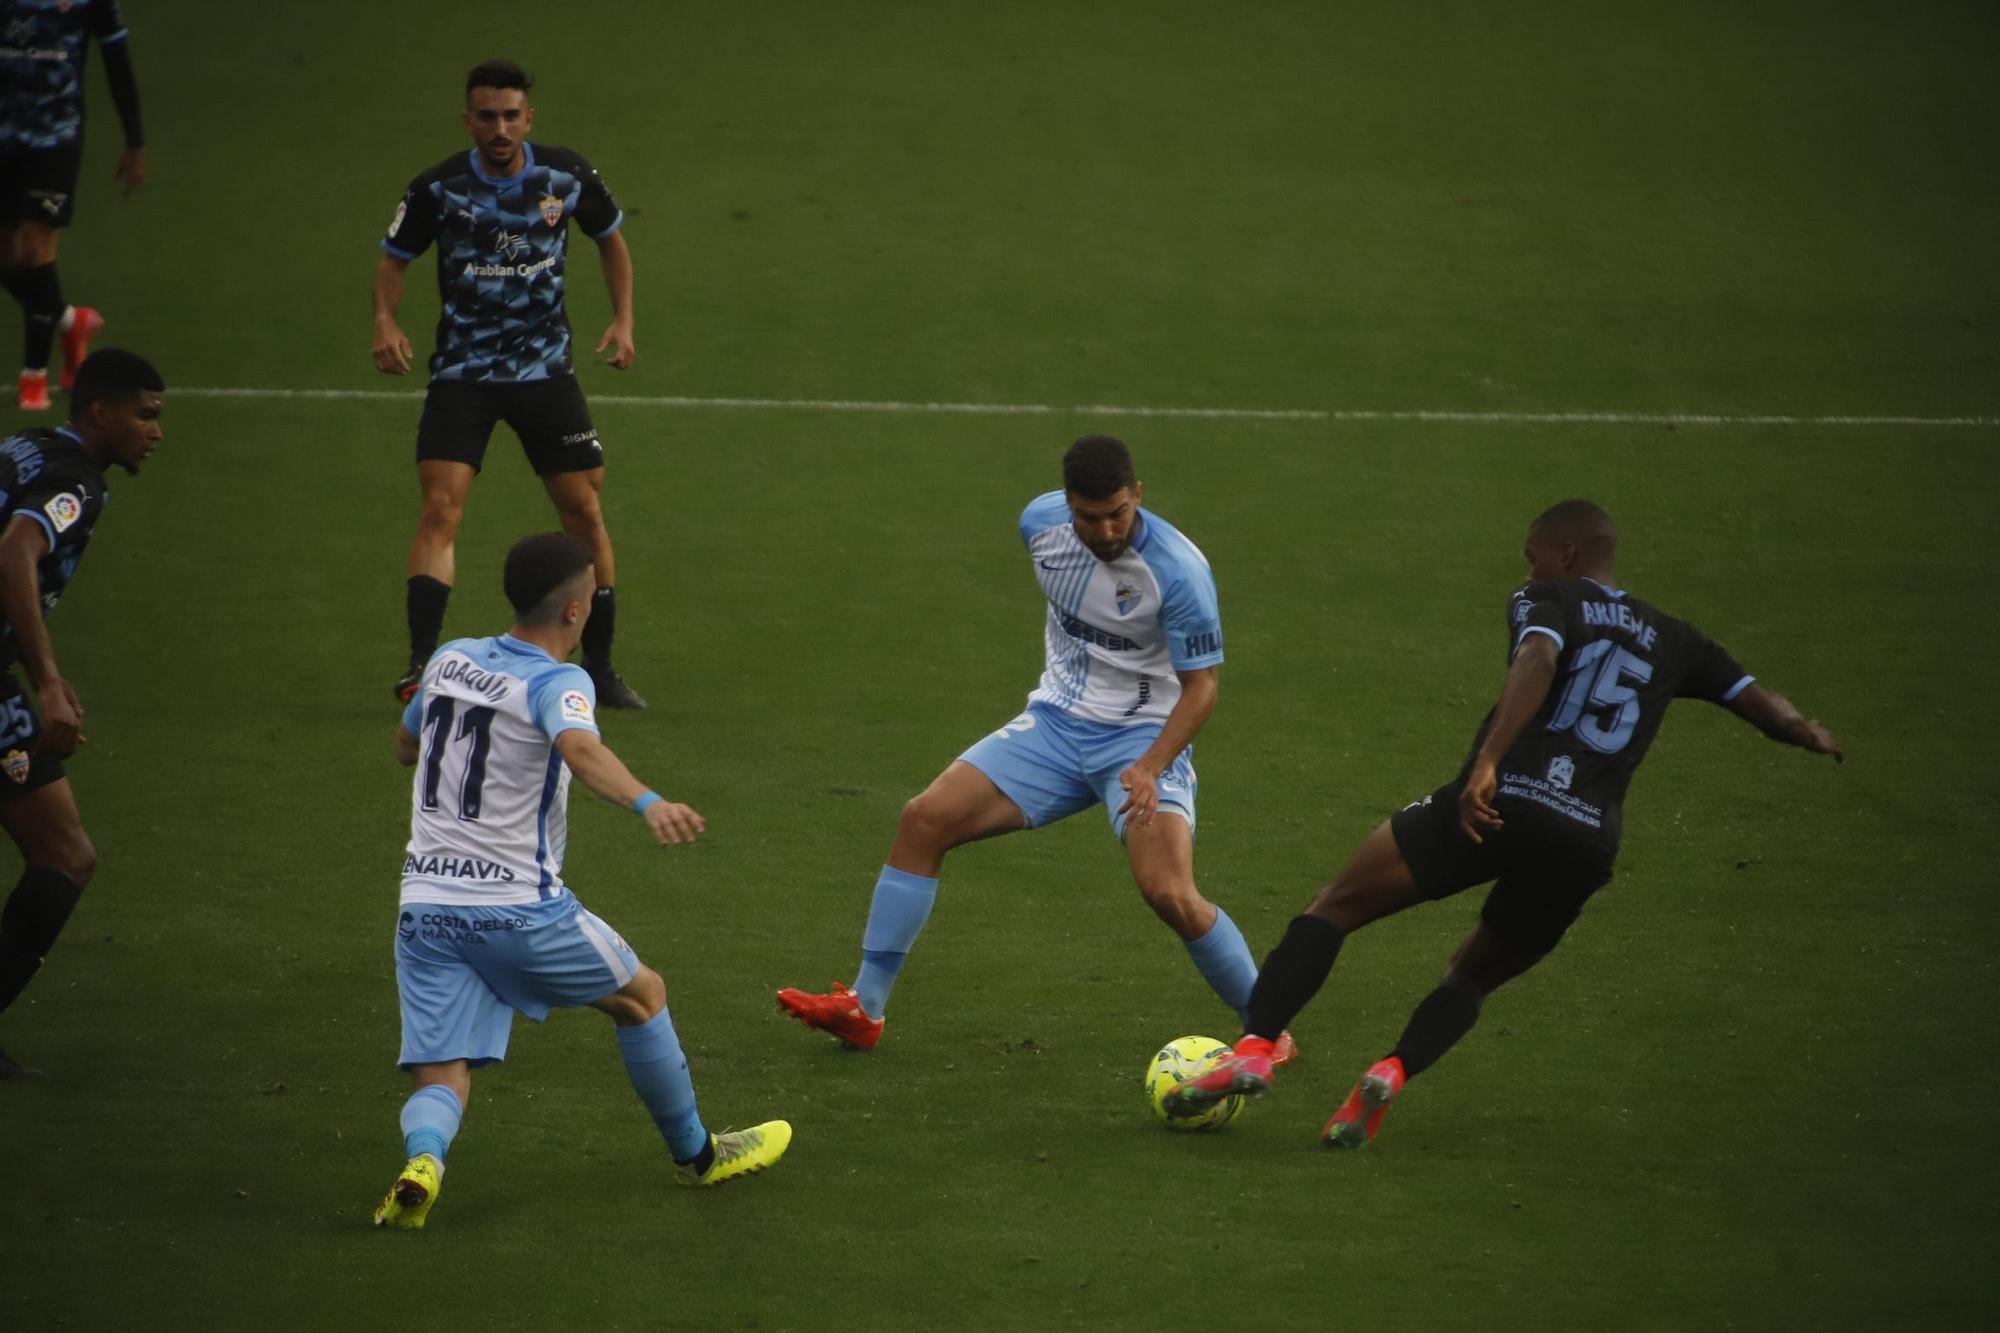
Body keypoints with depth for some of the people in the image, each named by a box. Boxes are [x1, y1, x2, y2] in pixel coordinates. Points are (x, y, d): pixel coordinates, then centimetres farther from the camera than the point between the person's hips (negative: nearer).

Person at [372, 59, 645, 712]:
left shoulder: (567, 176, -5)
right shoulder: (438, 188, -10)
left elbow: (611, 239, 12)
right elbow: (394, 257, 4)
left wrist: (623, 321, 1)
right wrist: (386, 321, -15)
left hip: (546, 368, 2)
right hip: (462, 373, -2)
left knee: (584, 514, 2)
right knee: (440, 509, -17)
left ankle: (599, 668, 16)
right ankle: (421, 662, -19)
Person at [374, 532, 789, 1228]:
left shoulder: (450, 659, 8)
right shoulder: (557, 682, -11)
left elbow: (405, 745, 26)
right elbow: (579, 747, -35)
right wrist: (647, 803, -50)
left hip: (426, 904, 5)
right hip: (520, 909, -5)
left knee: (440, 1080, 0)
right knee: (643, 996, 21)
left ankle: (423, 1159, -33)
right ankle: (695, 1153, 33)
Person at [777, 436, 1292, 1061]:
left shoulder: (1178, 570, -23)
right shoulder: (1041, 522, -7)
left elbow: (1200, 686, -17)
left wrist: (1150, 768, -29)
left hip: (1145, 738, -6)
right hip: (1055, 724, 6)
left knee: (1169, 893, -25)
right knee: (924, 820, -8)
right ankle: (863, 1009, -1)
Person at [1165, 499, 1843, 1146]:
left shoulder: (1546, 600, 9)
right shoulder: (1671, 640, 23)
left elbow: (1538, 661, -13)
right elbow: (1757, 701, 26)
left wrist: (1487, 764, -26)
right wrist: (1813, 735, 49)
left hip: (1500, 803, -4)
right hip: (1589, 840, 4)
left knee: (1335, 906, 9)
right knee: (1471, 978, 23)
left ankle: (1254, 1048, -8)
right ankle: (1393, 1073, -7)